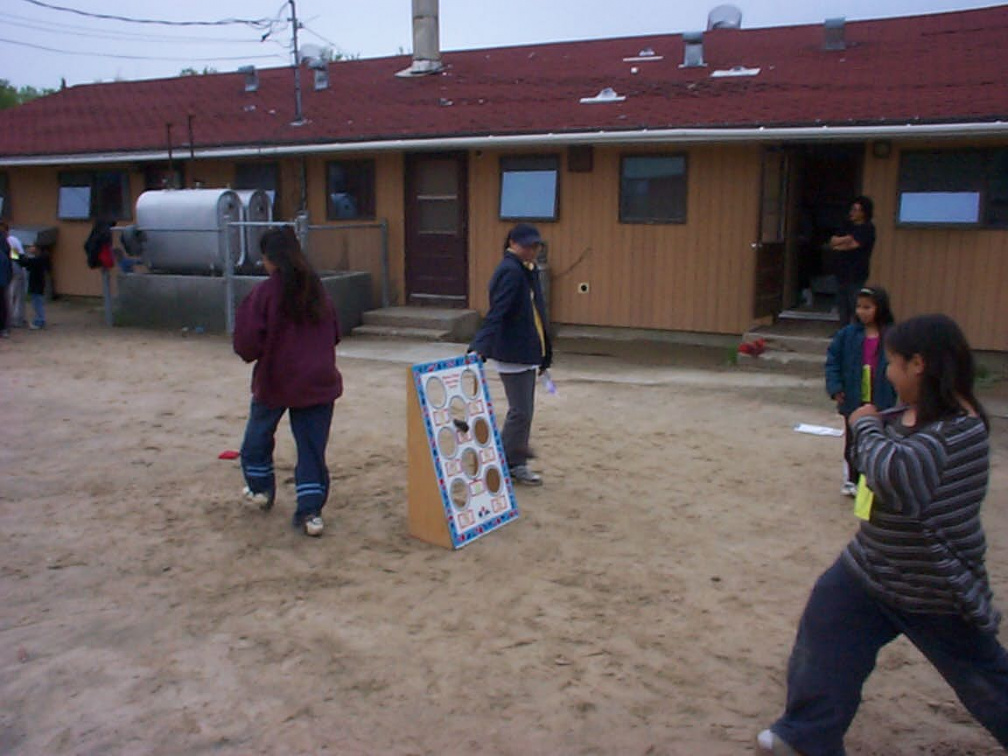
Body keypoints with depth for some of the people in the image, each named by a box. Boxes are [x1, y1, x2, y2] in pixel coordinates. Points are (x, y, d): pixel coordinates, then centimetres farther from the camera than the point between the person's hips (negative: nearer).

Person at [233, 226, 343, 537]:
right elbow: (334, 333, 11)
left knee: (258, 435, 23)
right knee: (312, 444, 6)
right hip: (318, 381, 3)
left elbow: (248, 343, -16)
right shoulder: (316, 289, 1)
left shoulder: (265, 293, -14)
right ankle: (310, 510, 2)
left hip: (274, 380, -3)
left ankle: (261, 489, 38)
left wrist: (253, 353, 6)